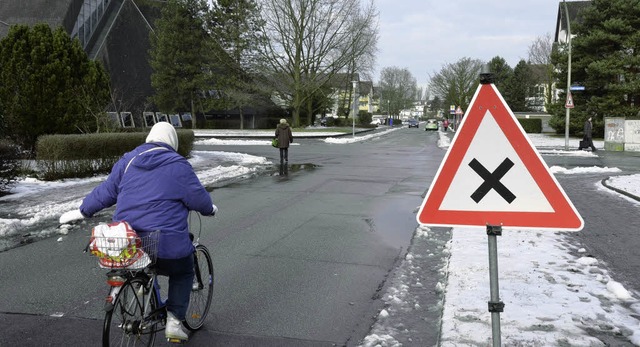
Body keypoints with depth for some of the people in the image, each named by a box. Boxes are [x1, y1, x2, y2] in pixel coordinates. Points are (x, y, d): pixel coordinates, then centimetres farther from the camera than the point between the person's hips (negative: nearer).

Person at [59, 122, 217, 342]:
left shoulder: (128, 161, 10)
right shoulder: (178, 165, -4)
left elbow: (105, 192, 15)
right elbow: (198, 197, -3)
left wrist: (82, 211, 27)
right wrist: (210, 209, 18)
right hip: (167, 242, -4)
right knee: (182, 273, 20)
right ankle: (174, 321, 12)